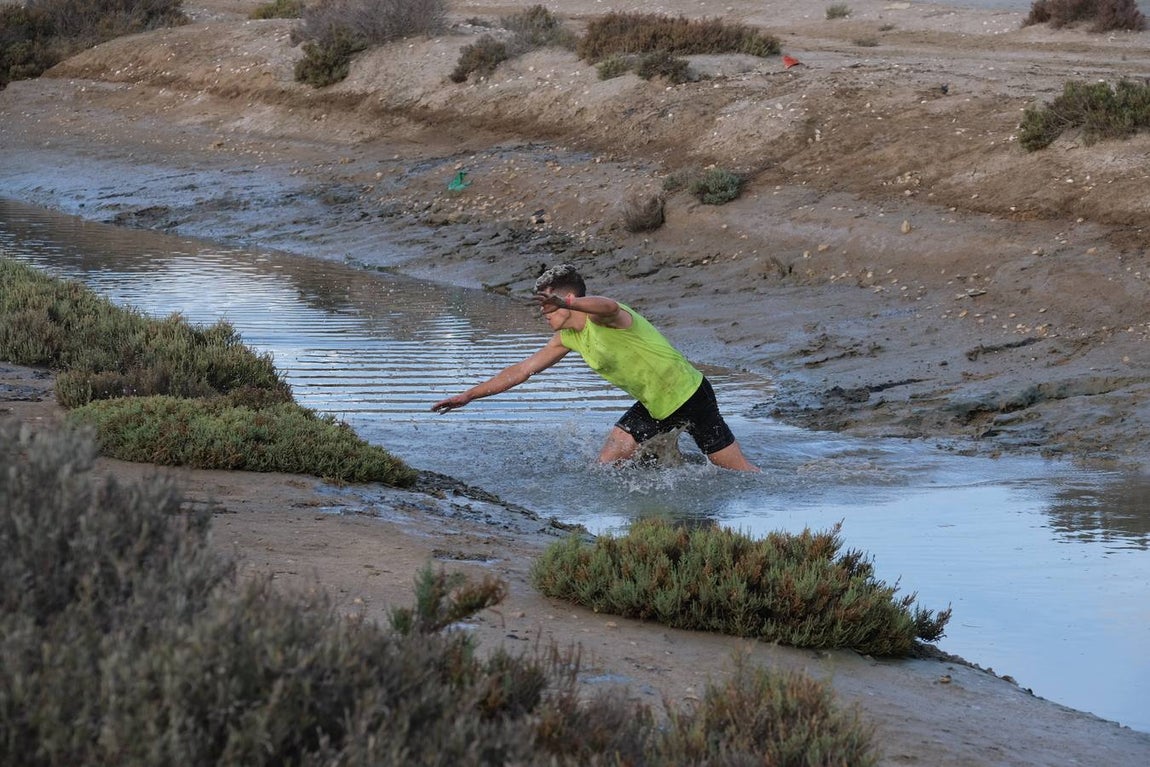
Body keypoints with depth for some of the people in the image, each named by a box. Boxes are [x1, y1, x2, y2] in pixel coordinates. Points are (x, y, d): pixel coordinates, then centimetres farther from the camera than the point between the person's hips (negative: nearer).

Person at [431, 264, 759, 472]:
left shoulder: (602, 318, -25)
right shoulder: (568, 338, 2)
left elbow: (609, 306, -52)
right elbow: (522, 370, 9)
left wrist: (563, 302, -71)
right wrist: (468, 396, 8)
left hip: (689, 394, -8)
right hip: (653, 405, 8)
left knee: (737, 469, -2)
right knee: (606, 463, 1)